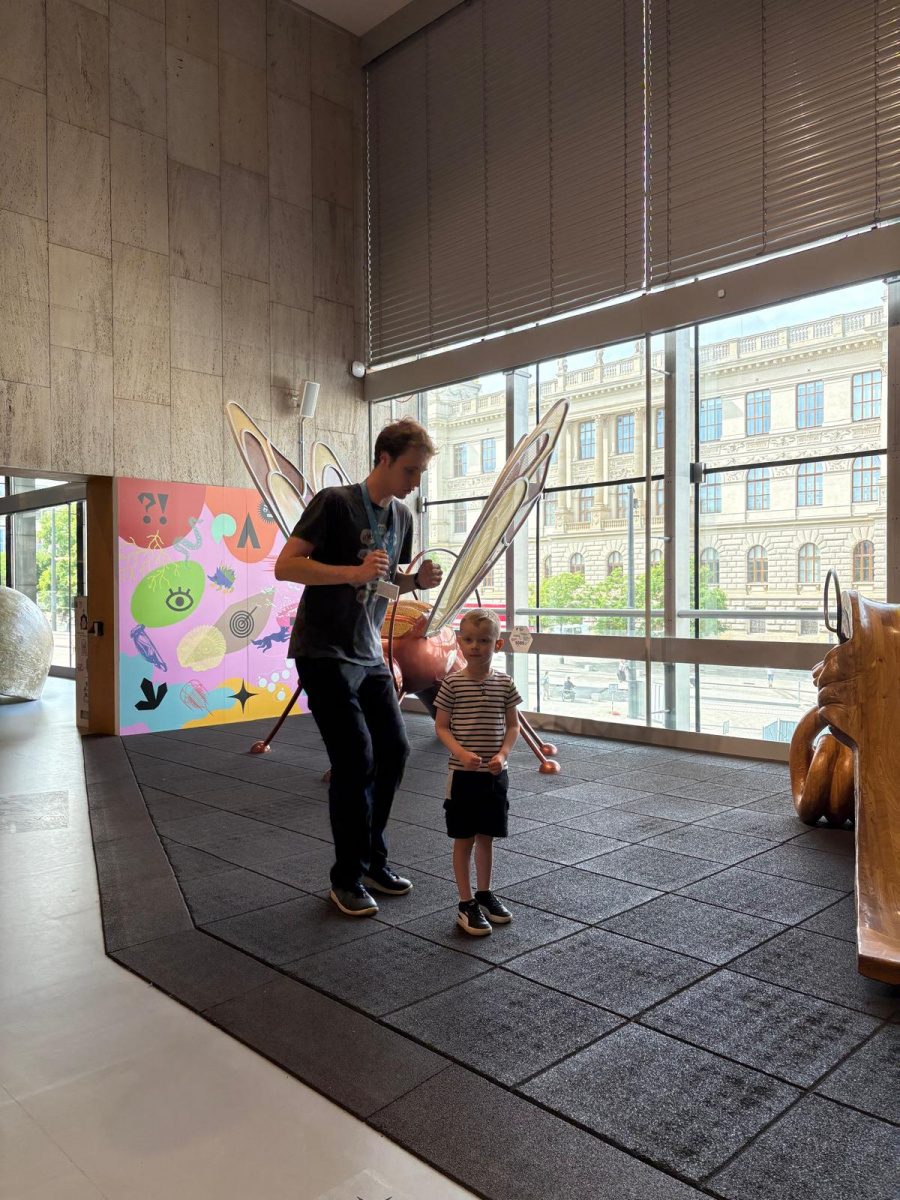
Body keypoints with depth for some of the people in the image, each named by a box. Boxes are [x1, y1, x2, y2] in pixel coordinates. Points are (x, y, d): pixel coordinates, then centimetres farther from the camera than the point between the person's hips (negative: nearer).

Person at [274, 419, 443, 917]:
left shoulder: (402, 517, 11)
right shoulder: (334, 502, -11)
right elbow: (285, 566, -16)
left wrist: (418, 580, 0)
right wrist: (354, 571, -26)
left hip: (369, 655, 8)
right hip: (323, 653, -7)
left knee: (394, 749, 6)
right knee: (355, 758, -10)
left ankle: (373, 861, 24)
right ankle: (347, 879, 8)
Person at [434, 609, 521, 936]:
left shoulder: (504, 684, -1)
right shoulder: (452, 684, -8)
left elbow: (512, 725, 5)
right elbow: (441, 726, -4)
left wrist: (502, 754, -11)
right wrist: (461, 753, -20)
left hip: (495, 773, 3)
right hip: (463, 774, -2)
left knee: (486, 837, 15)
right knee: (464, 839, 6)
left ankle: (485, 894, 32)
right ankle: (466, 904, 17)